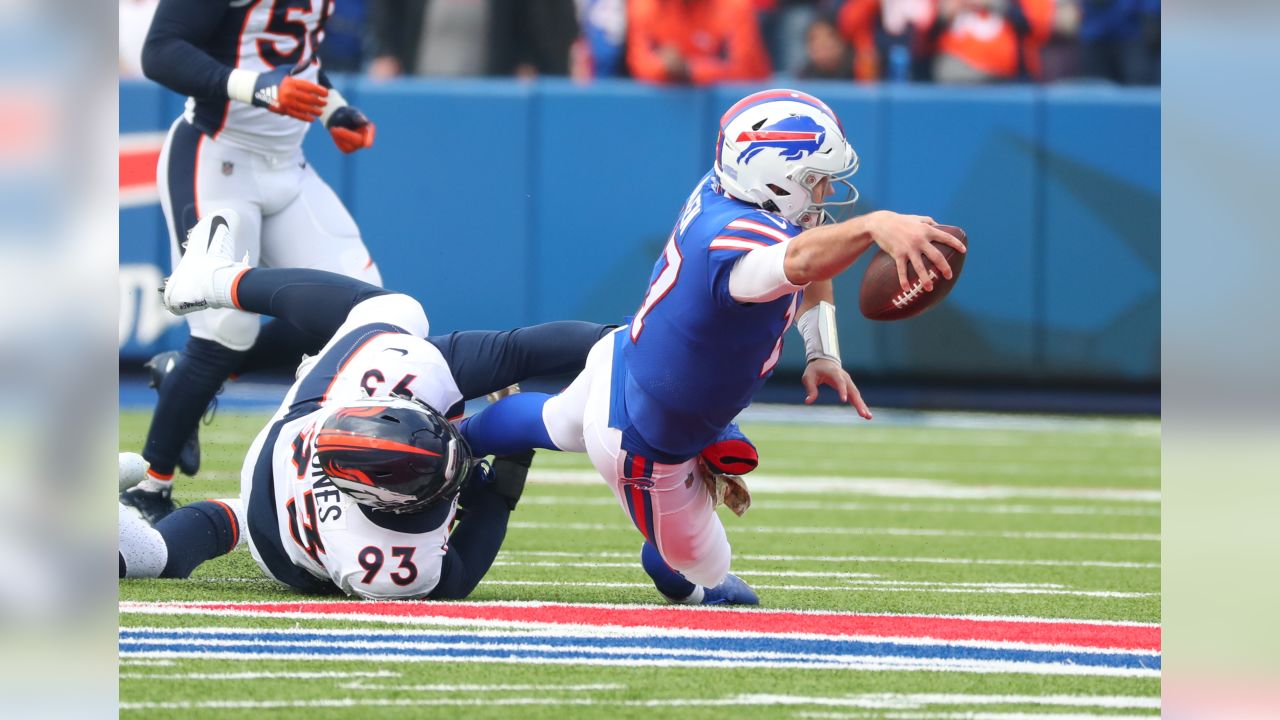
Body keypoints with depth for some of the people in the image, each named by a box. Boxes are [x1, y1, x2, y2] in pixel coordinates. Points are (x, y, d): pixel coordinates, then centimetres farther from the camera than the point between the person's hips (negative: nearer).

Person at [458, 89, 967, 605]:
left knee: (558, 423, 43)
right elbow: (798, 261, -71)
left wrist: (822, 353, -8)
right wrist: (873, 226, -89)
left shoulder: (720, 188, -17)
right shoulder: (736, 239, -45)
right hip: (646, 449, -9)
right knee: (700, 564, 19)